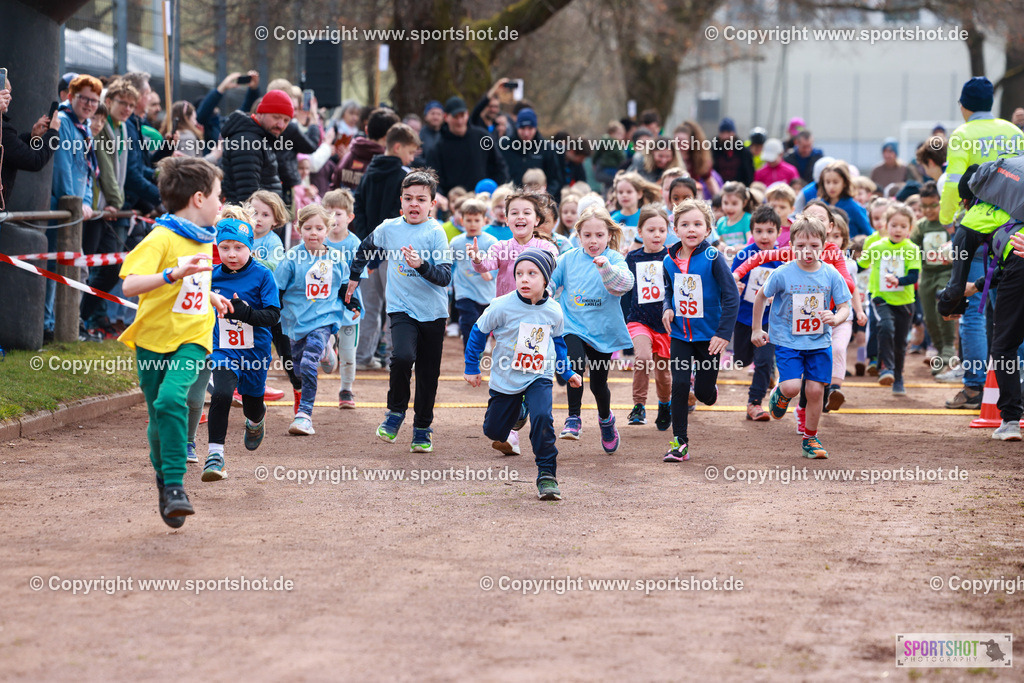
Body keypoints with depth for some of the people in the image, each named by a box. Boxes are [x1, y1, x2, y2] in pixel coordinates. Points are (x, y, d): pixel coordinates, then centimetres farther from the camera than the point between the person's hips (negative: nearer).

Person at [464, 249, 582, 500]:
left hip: (539, 377, 0)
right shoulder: (503, 307, -18)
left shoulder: (554, 312, -8)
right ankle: (515, 414, 51)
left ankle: (547, 474, -12)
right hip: (506, 378, 0)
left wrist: (567, 372, 13)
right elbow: (478, 333, -4)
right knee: (494, 431, 12)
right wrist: (472, 368, 1)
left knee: (542, 418, -25)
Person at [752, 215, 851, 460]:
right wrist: (757, 330, 8)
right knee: (792, 387, -17)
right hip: (787, 341, -2)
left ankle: (810, 439, 19)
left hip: (819, 342, 2)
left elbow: (844, 307, -2)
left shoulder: (830, 275, -7)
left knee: (816, 390, 0)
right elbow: (761, 297, 4)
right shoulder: (782, 274, -11)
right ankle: (780, 394, 22)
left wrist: (835, 318, -25)